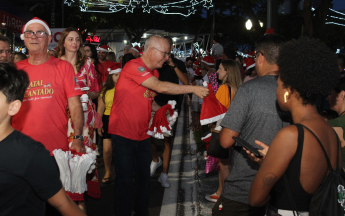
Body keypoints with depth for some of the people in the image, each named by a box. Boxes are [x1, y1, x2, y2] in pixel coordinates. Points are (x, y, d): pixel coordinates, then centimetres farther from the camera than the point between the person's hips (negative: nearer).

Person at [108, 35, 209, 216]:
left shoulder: (153, 72, 12)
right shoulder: (134, 66, -17)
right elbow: (160, 87, -26)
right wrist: (194, 89, -23)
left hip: (142, 134, 8)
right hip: (123, 133, -8)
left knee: (144, 177, 13)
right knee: (125, 179, -2)